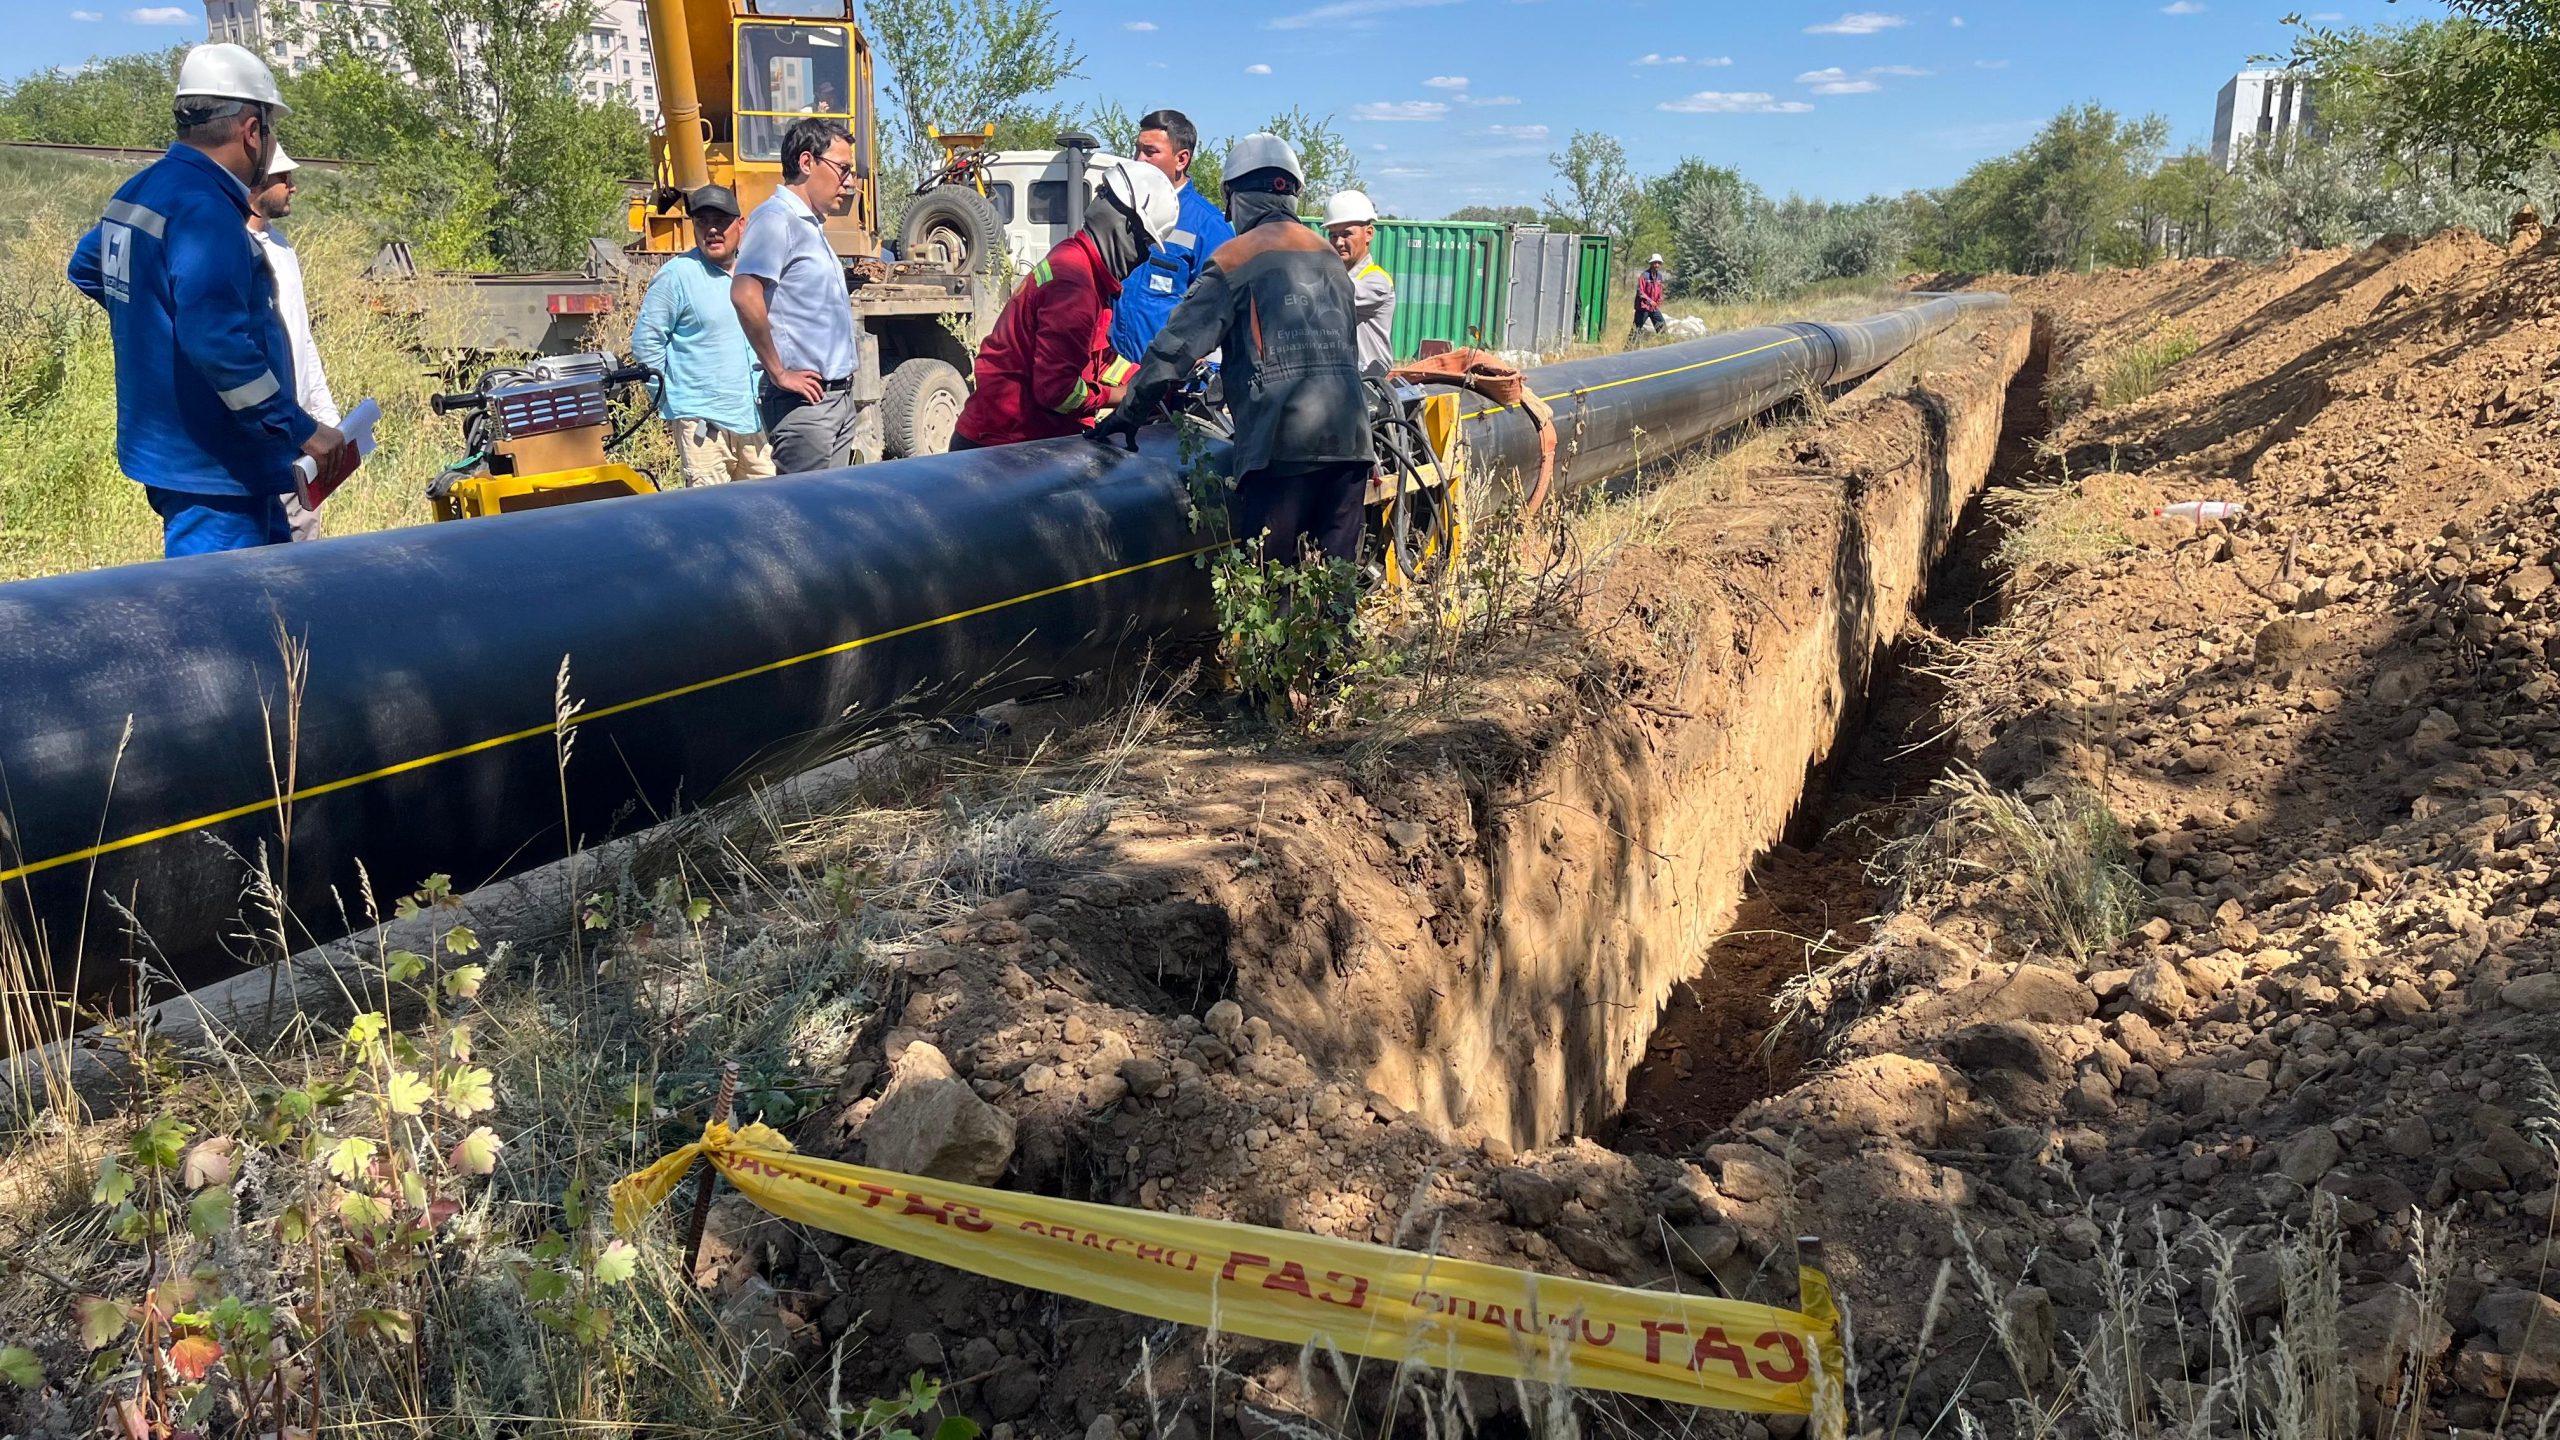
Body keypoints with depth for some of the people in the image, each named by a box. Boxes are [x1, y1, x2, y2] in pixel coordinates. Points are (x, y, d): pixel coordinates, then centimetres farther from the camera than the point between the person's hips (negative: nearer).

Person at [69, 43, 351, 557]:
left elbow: (86, 267, 30)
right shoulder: (205, 210, -20)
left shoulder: (139, 192, 12)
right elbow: (216, 341, -30)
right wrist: (302, 431, -24)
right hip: (212, 469, -11)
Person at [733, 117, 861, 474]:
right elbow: (745, 295, -25)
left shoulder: (811, 226, 19)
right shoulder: (776, 218, -11)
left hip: (839, 398, 10)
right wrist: (778, 372, -20)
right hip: (804, 401, -10)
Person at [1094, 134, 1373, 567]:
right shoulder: (1329, 258, 20)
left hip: (1282, 439, -6)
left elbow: (1181, 342, -5)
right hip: (1349, 435, 6)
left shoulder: (1236, 257, 0)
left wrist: (1130, 413, 0)